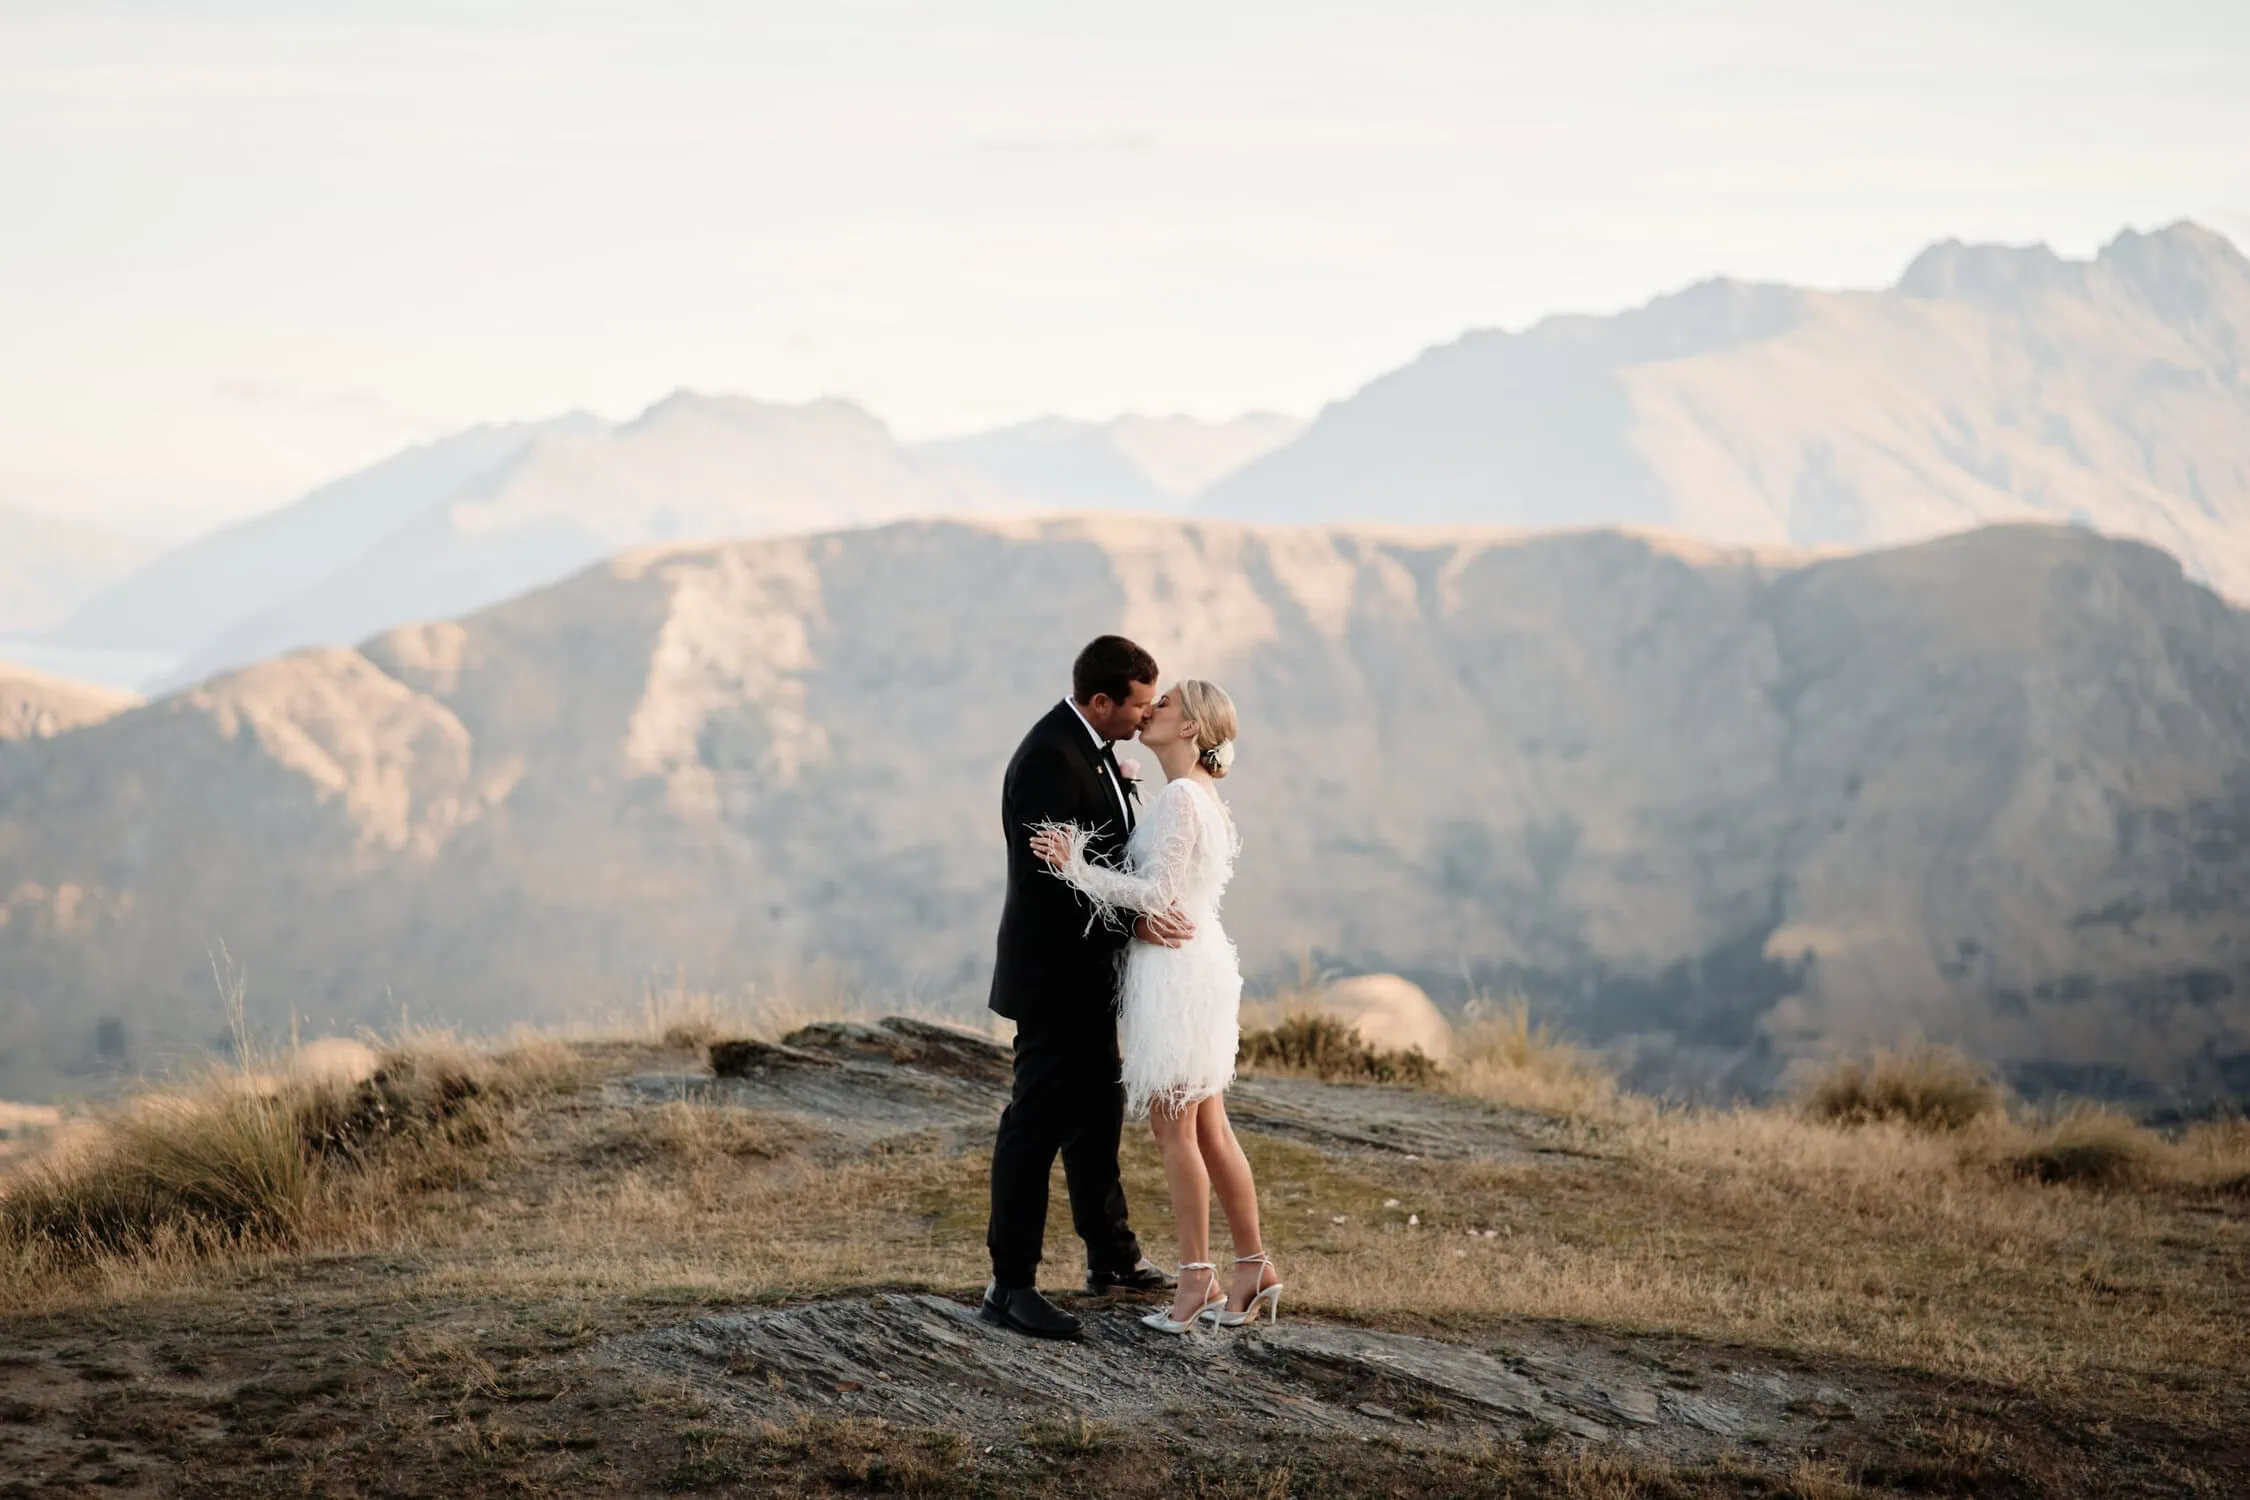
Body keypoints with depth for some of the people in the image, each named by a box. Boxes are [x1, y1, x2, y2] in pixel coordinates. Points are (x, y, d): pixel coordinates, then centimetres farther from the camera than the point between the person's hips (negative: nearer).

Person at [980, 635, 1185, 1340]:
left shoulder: (1088, 748, 9)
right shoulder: (1049, 759, -23)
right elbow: (1055, 876, -28)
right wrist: (1129, 924, -31)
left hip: (1086, 975, 10)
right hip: (1054, 976, -10)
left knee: (1095, 1116, 20)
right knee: (1038, 1121, -6)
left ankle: (1111, 1257, 34)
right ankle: (1010, 1285, -1)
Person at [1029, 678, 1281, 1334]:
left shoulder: (1180, 797, -16)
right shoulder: (1204, 796, 14)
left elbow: (1158, 895, -20)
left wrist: (1078, 868, -20)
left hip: (1174, 967, -10)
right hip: (1197, 957, 10)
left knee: (1175, 1131, -3)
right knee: (1208, 1130, 13)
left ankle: (1197, 1278, 2)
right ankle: (1253, 1268, 17)